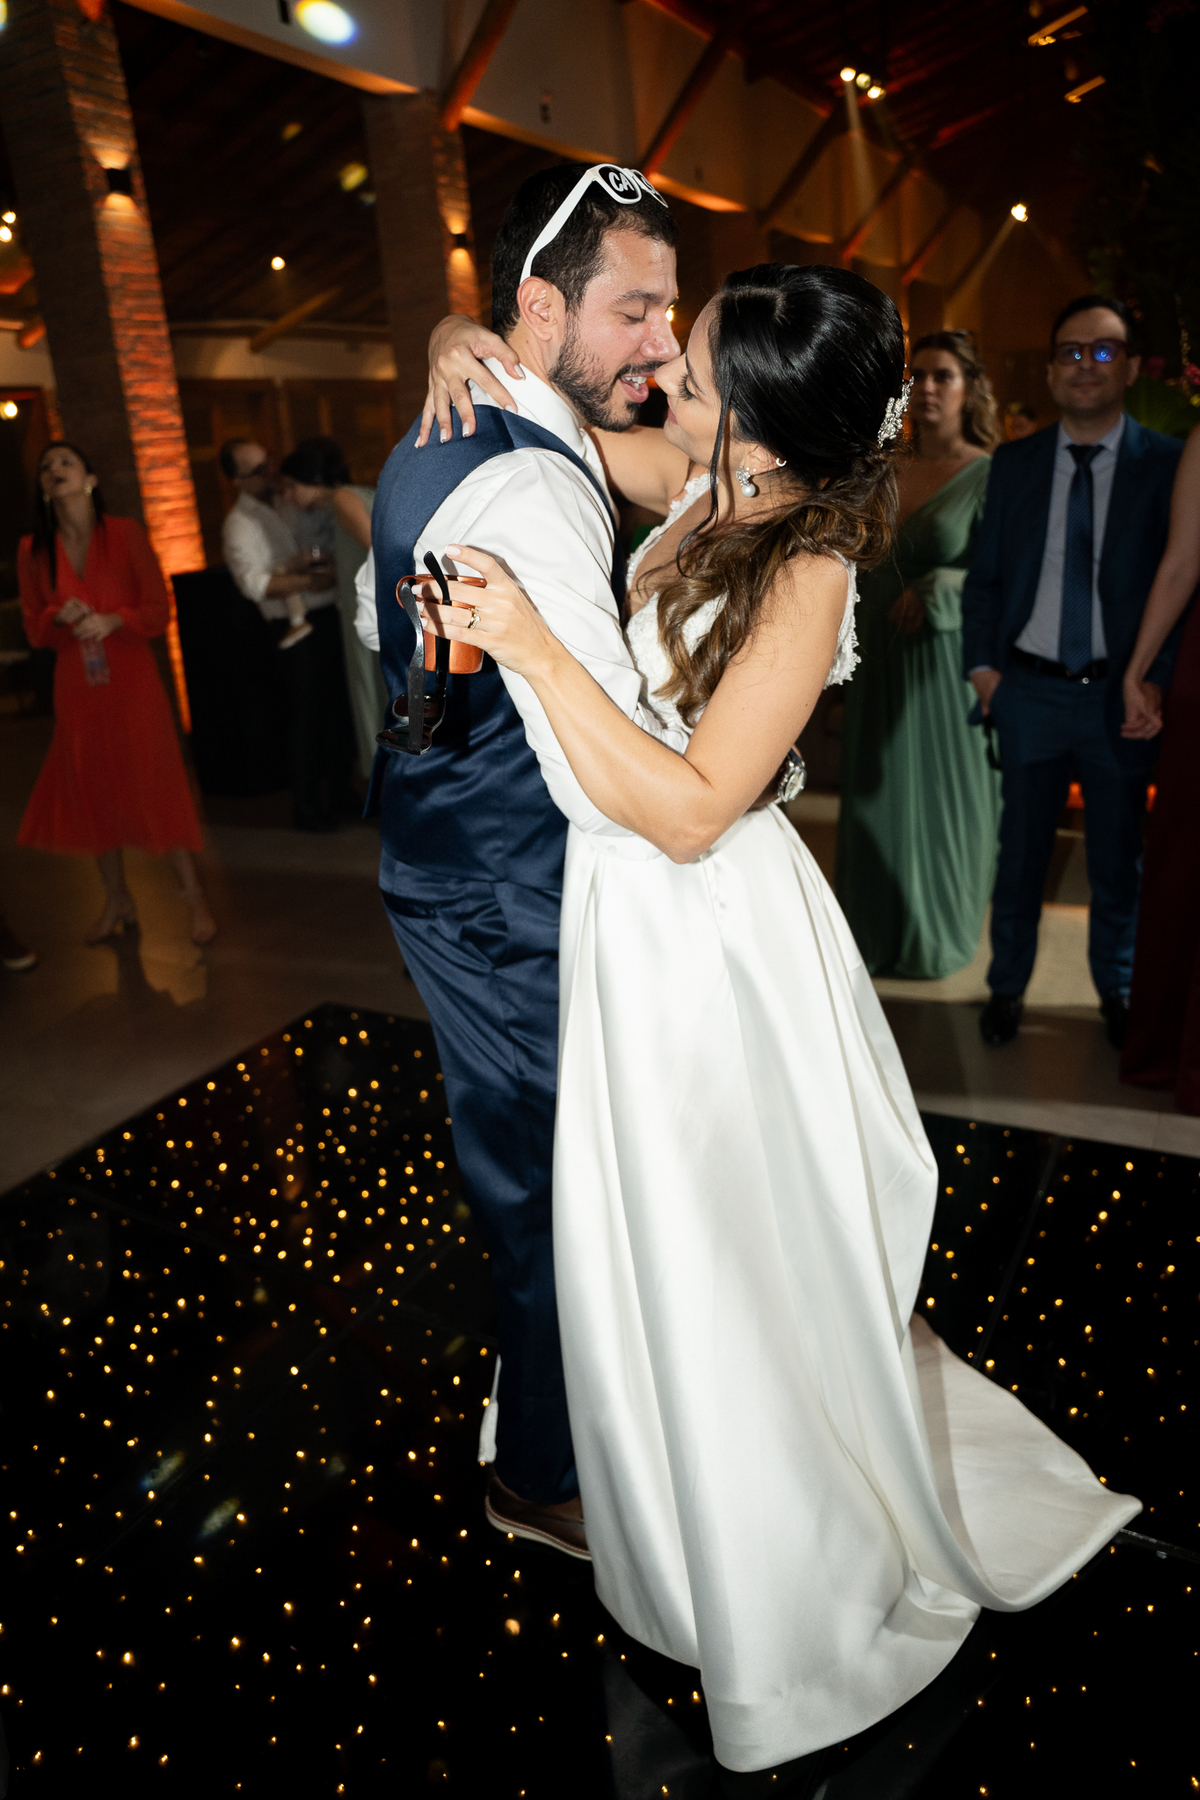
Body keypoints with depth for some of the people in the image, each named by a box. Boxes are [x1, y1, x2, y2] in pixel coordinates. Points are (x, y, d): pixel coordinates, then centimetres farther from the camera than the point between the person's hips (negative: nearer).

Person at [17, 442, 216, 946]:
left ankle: (195, 898, 6)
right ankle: (118, 902, 24)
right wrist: (59, 615, -12)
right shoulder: (33, 550, 5)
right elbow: (33, 626, 9)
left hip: (132, 680, -3)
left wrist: (113, 620, -20)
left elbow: (159, 608, -3)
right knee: (92, 791, 9)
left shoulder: (126, 534, -2)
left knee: (155, 786, -4)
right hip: (76, 686, 3)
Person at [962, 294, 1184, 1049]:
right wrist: (981, 664, -1)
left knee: (1119, 859, 11)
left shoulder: (1169, 464, 0)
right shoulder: (1013, 464, 6)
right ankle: (1008, 987, 25)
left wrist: (1156, 679, -9)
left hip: (1121, 695, -1)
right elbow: (984, 575, 7)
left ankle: (1118, 990, 30)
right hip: (1029, 691, 1)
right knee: (1020, 853, 9)